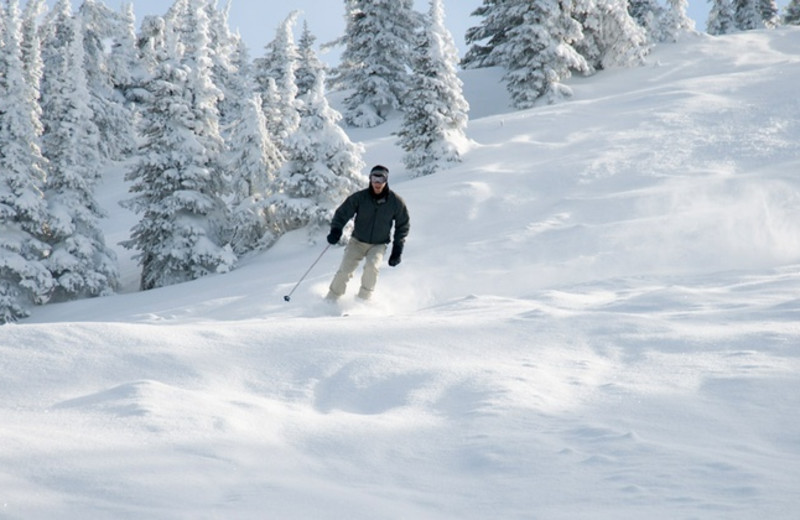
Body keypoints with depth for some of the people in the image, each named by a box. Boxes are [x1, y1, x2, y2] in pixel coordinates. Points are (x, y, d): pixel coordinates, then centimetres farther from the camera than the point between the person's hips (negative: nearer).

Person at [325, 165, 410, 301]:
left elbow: (402, 225, 3)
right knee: (345, 270, -13)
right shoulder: (359, 197, -11)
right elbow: (342, 213, -5)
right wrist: (336, 229, -24)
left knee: (372, 266, -28)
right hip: (357, 242, 1)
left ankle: (364, 298, -10)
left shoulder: (395, 202, -9)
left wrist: (397, 249, -1)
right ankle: (331, 298, 5)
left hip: (379, 244, 0)